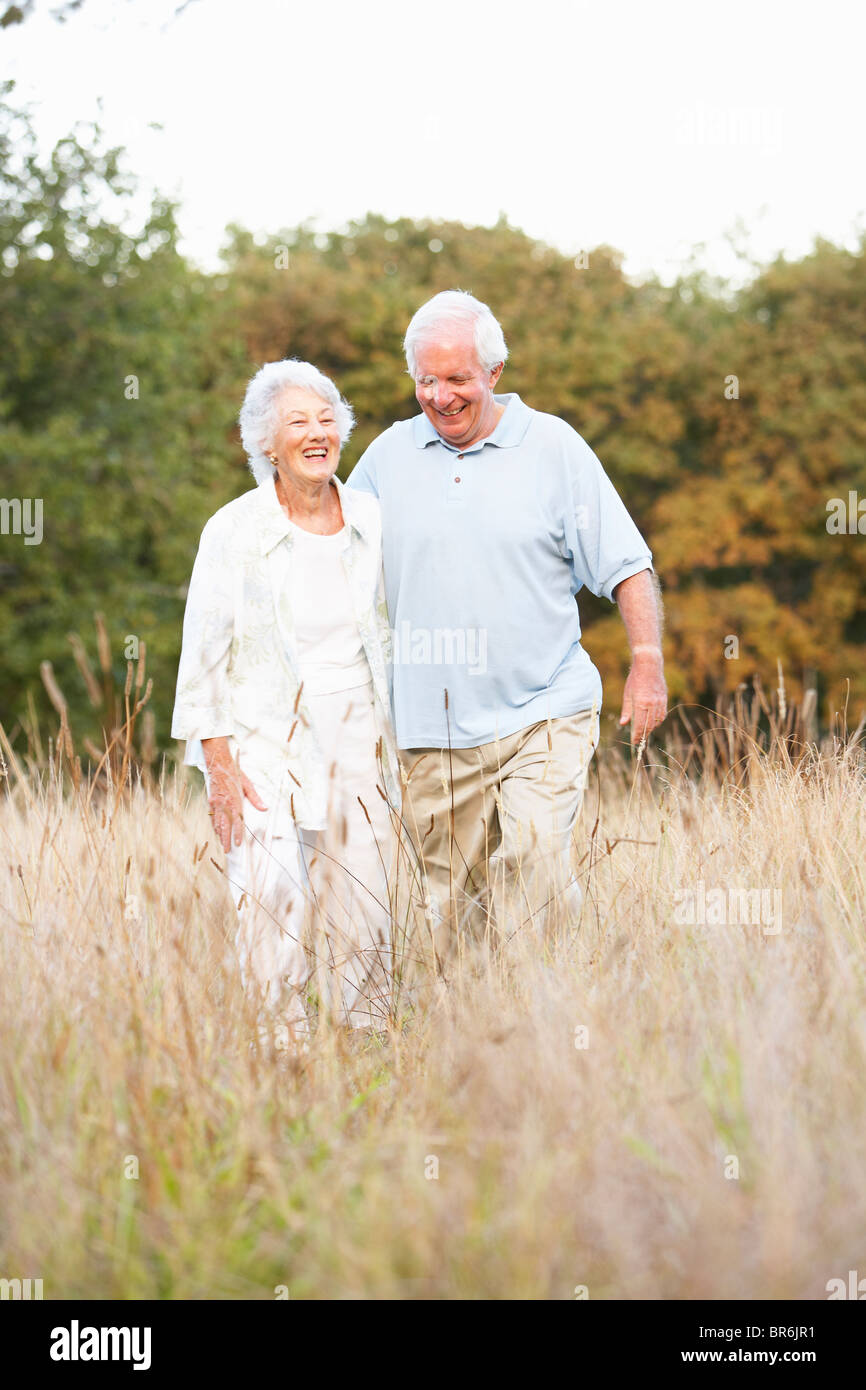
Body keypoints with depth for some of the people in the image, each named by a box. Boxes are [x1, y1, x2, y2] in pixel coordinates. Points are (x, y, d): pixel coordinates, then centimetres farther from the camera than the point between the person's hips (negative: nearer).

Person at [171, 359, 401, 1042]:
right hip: (267, 737, -3)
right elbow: (204, 654, -3)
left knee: (361, 909, 3)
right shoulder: (234, 530, -5)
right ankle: (281, 1048, -8)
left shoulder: (371, 520, 5)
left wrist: (401, 746, 12)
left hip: (357, 736, 3)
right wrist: (219, 765, -9)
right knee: (274, 902, -16)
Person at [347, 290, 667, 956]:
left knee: (534, 868, -18)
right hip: (434, 732, 3)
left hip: (543, 718, -3)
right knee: (450, 912, 5)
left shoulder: (554, 446, 1)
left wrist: (648, 664, -9)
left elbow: (627, 564, 2)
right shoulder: (389, 456, 9)